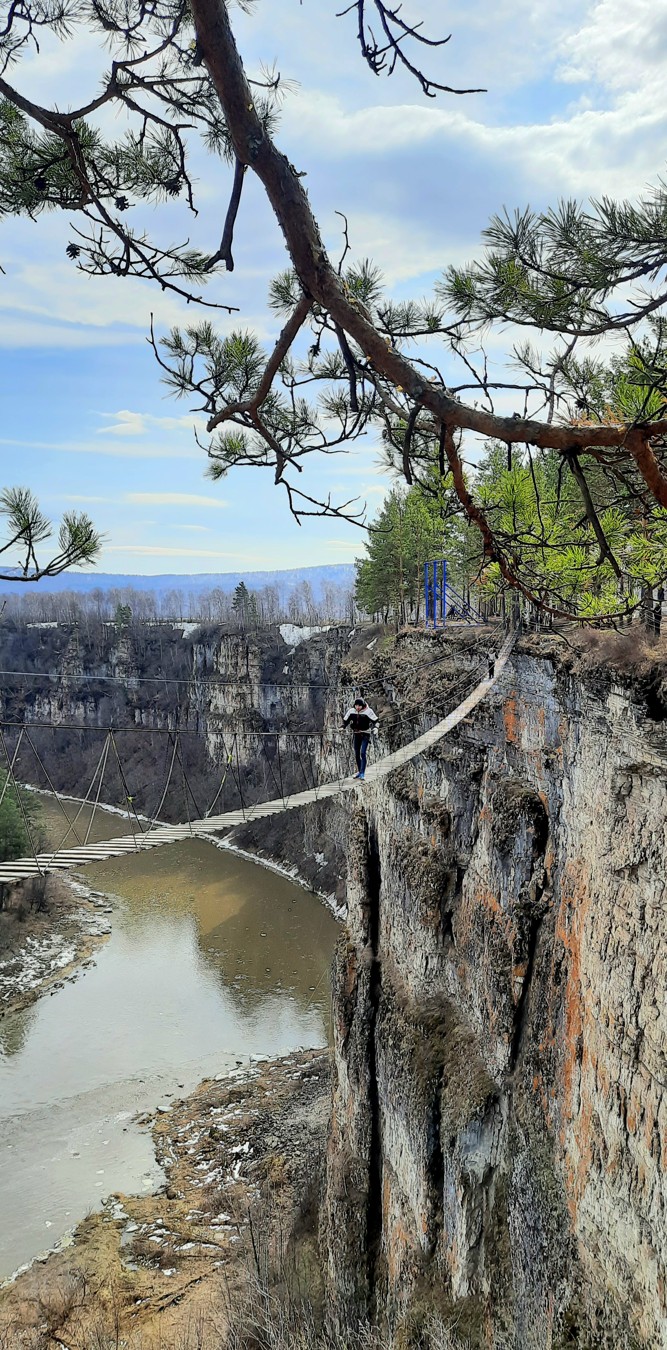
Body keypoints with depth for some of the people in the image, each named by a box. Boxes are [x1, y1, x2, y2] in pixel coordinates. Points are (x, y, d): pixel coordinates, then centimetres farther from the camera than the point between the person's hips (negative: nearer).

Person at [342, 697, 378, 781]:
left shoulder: (368, 711, -14)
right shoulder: (351, 711, -2)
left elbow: (375, 720, -8)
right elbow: (346, 720, 11)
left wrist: (375, 727, -26)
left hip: (365, 734, -5)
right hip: (356, 734, 5)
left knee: (363, 753, -15)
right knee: (357, 754, 10)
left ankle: (362, 774, -15)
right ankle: (359, 771, 27)